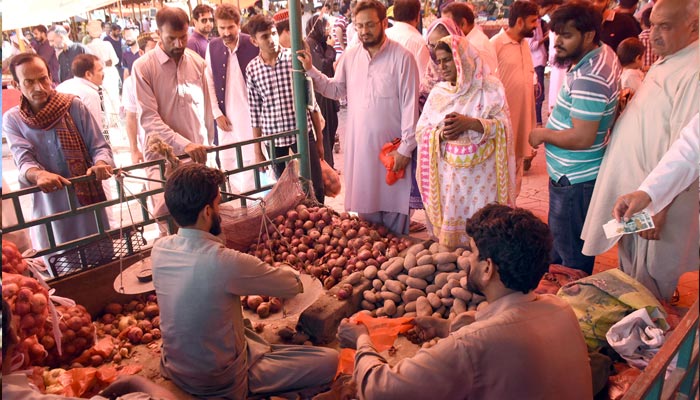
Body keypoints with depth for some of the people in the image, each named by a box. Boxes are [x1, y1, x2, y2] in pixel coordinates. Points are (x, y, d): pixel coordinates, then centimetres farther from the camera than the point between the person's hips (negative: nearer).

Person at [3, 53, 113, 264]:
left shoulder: (73, 106, -3)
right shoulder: (12, 120, 1)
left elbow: (99, 146, -3)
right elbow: (24, 160, -11)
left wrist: (100, 164, -27)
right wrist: (39, 175, -35)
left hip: (88, 200, 0)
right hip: (49, 207, 1)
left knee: (102, 260, 10)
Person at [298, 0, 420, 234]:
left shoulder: (402, 57, -11)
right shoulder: (350, 56, 4)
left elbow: (410, 105, -11)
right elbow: (335, 89, 14)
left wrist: (405, 148, -12)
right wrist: (310, 70, 0)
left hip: (392, 147, -5)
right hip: (360, 146, 5)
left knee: (394, 204, 6)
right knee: (366, 205, 16)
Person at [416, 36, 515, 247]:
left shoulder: (489, 87, -2)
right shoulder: (438, 92, 8)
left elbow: (502, 126, -8)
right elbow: (421, 131, 4)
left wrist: (470, 123, -22)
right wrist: (441, 134, -17)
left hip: (481, 172, -2)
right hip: (448, 173, 3)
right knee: (450, 225, 6)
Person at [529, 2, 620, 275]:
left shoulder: (588, 79, -27)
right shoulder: (604, 53, 6)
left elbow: (581, 138, -30)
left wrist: (543, 134, -14)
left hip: (574, 180, -11)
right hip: (576, 174, 11)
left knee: (571, 255, 6)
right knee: (559, 241, 26)